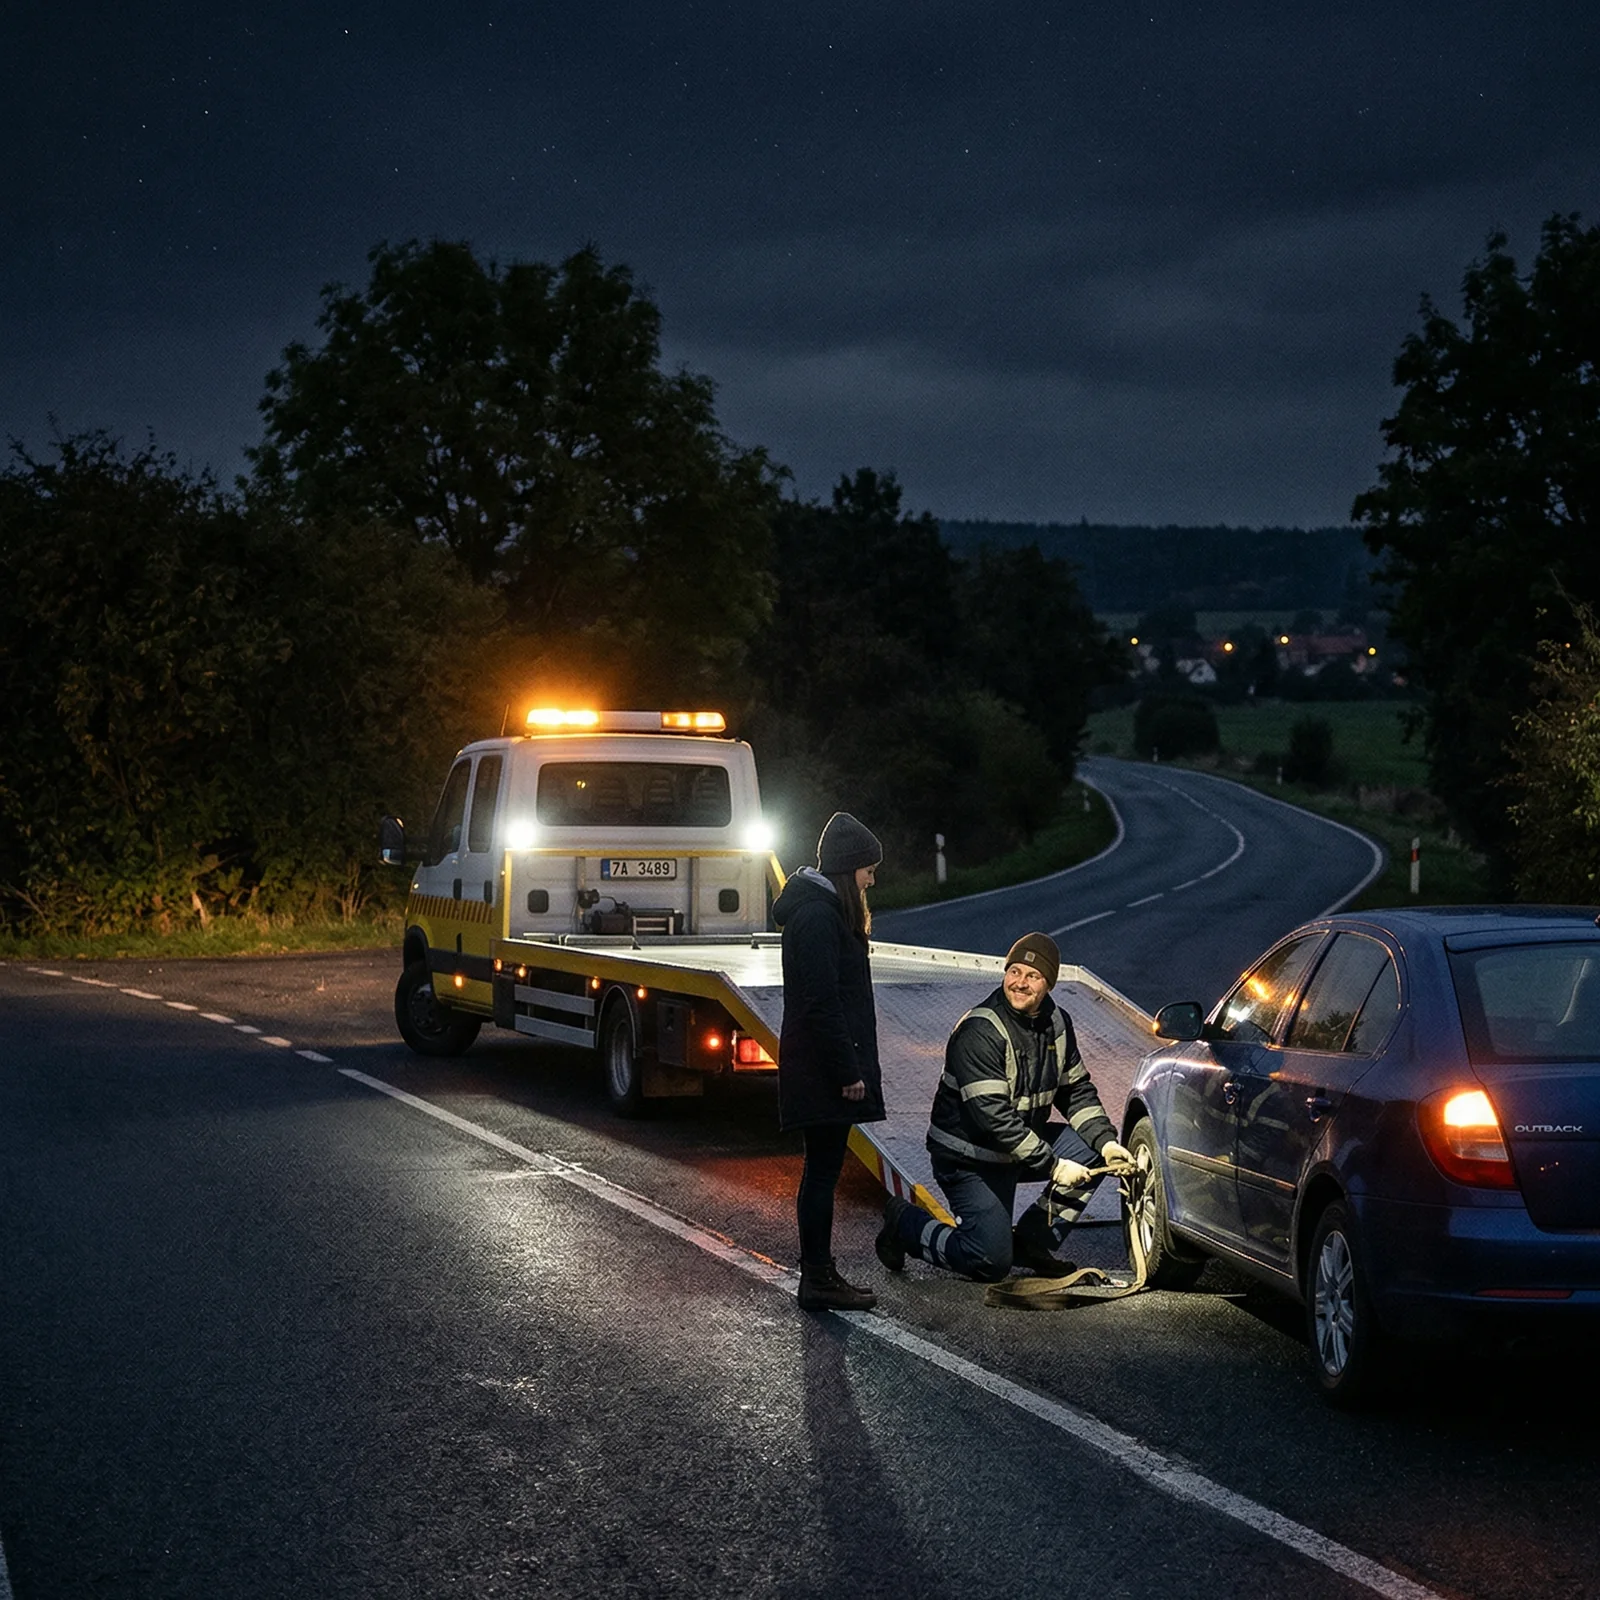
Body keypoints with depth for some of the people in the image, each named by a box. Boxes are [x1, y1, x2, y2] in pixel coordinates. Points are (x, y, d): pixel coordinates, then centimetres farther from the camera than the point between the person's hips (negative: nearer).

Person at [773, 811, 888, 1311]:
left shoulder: (823, 909, 16)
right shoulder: (818, 916, -18)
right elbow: (822, 1002, -22)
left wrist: (852, 1067, 18)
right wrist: (848, 1072, -19)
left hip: (821, 1069, 11)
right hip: (823, 1070, -11)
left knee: (823, 1170, 13)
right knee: (823, 1171, -4)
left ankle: (819, 1274, 19)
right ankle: (818, 1280, 2)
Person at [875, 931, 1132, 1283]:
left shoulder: (1057, 1023, 1)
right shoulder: (979, 1032, -25)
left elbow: (1077, 1089, 9)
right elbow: (992, 1115, -30)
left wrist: (1106, 1140, -8)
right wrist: (1052, 1165, -30)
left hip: (1023, 1143, 8)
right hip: (968, 1158, -8)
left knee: (1094, 1153, -9)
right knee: (992, 1262, -13)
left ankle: (1033, 1242, 3)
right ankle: (906, 1224, 11)